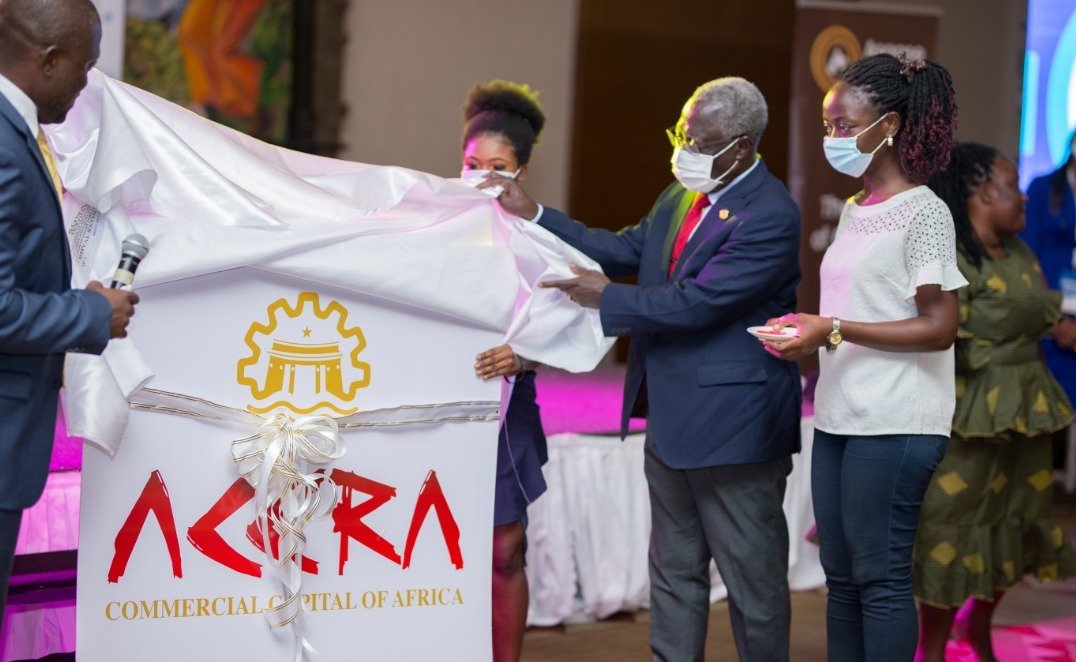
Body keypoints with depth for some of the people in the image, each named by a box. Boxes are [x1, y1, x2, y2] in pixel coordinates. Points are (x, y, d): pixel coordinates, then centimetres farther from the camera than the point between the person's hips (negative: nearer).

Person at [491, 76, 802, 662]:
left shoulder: (770, 216, -20)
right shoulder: (681, 196, 9)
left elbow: (699, 301, -25)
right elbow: (626, 250, 12)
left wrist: (608, 299, -15)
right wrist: (534, 216, 6)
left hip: (732, 422, -9)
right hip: (670, 416, 9)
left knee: (753, 576, 4)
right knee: (674, 568, 17)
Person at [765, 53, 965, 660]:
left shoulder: (923, 211, -9)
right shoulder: (854, 212, 14)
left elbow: (939, 329, -14)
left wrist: (833, 331, -19)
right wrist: (808, 332, 3)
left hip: (895, 426, -8)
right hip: (839, 419, 8)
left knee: (880, 577, -3)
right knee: (841, 576, 12)